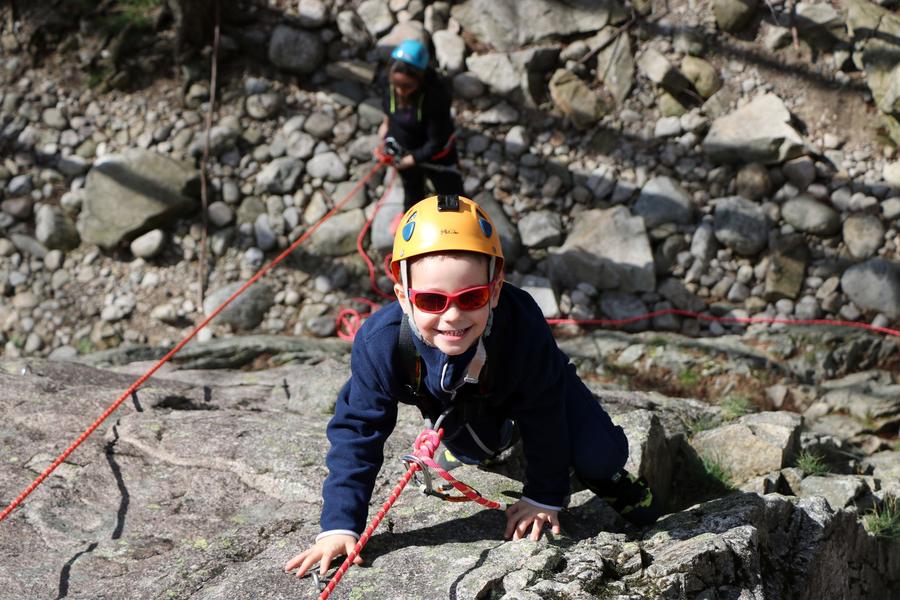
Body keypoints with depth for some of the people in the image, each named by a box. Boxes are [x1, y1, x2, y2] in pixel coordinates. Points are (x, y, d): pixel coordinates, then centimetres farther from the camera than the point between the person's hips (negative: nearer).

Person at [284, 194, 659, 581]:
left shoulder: (522, 324, -45)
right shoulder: (380, 343, -42)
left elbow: (543, 414, -27)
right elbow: (357, 432, -30)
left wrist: (543, 497, -18)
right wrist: (340, 526, -34)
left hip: (524, 389, -2)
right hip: (452, 403, 2)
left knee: (601, 454, -15)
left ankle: (605, 478, 18)